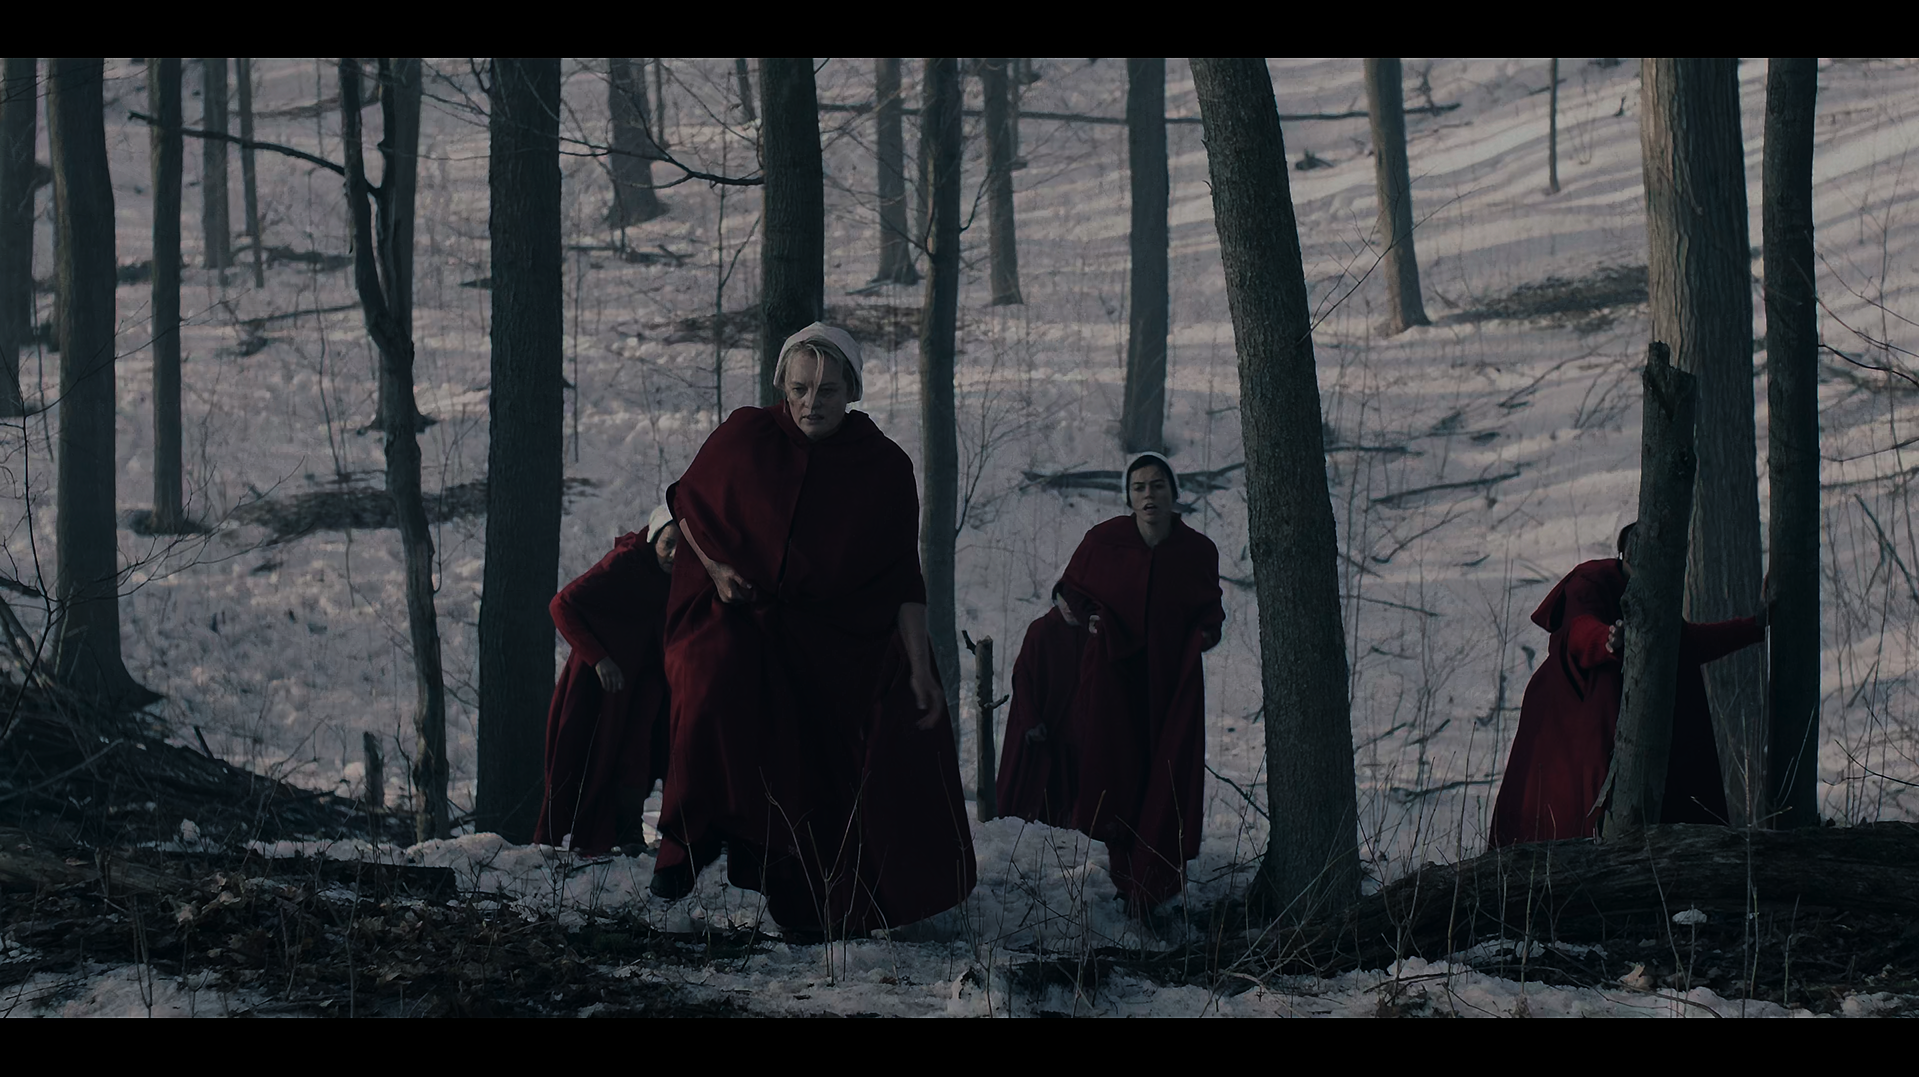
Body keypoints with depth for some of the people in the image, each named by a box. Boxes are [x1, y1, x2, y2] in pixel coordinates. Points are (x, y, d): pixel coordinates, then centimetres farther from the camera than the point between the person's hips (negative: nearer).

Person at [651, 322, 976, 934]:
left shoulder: (885, 468, -6)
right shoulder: (744, 438, -5)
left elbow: (903, 580, -4)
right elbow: (686, 503, 11)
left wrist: (921, 668, -11)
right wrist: (715, 568, -6)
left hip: (838, 640, 1)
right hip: (741, 614, -1)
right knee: (716, 679, -33)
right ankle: (695, 833, -19)